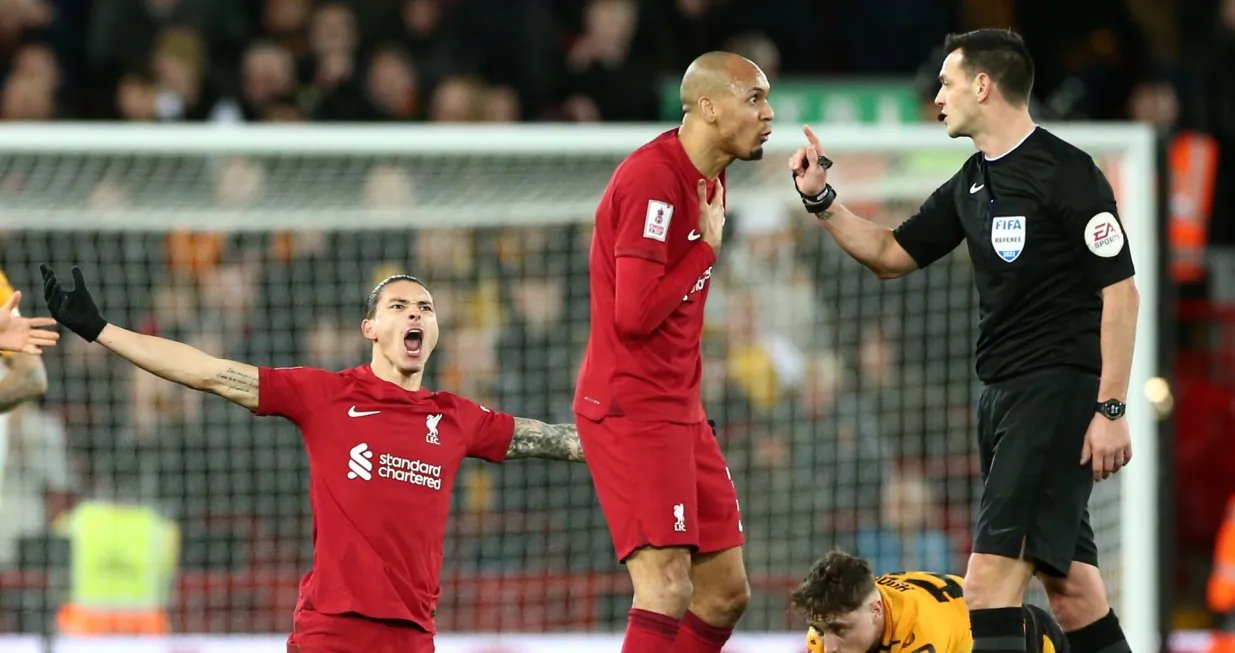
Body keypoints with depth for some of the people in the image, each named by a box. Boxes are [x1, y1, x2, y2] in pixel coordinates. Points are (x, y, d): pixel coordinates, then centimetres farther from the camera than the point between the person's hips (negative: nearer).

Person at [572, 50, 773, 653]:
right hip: (631, 409, -10)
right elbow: (635, 314, -22)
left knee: (725, 592, 9)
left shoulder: (709, 182, 14)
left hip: (678, 410, 10)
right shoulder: (652, 179, -17)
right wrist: (708, 246, -13)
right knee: (668, 590, -19)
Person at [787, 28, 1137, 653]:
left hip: (1060, 390, -9)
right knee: (1067, 579, 10)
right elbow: (890, 254, 25)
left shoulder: (1068, 174, -12)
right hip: (1002, 393, 9)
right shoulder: (971, 185, 14)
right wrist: (821, 199, 13)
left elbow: (1120, 291, -13)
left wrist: (1111, 410, -18)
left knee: (990, 580, -17)